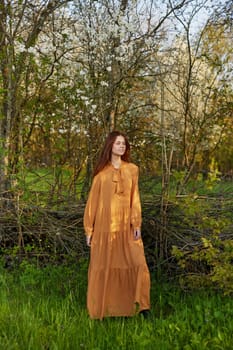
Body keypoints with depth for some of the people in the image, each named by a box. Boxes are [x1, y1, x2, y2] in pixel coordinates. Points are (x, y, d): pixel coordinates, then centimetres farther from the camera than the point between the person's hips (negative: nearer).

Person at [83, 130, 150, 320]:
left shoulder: (132, 170, 7)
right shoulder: (102, 172, 2)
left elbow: (135, 199, 5)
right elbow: (93, 200, 3)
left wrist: (137, 224, -4)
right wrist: (89, 229, 0)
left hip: (126, 227, 2)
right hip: (105, 226, -1)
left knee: (137, 264, -7)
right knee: (104, 267, 5)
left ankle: (138, 305, 9)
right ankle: (101, 309, 21)